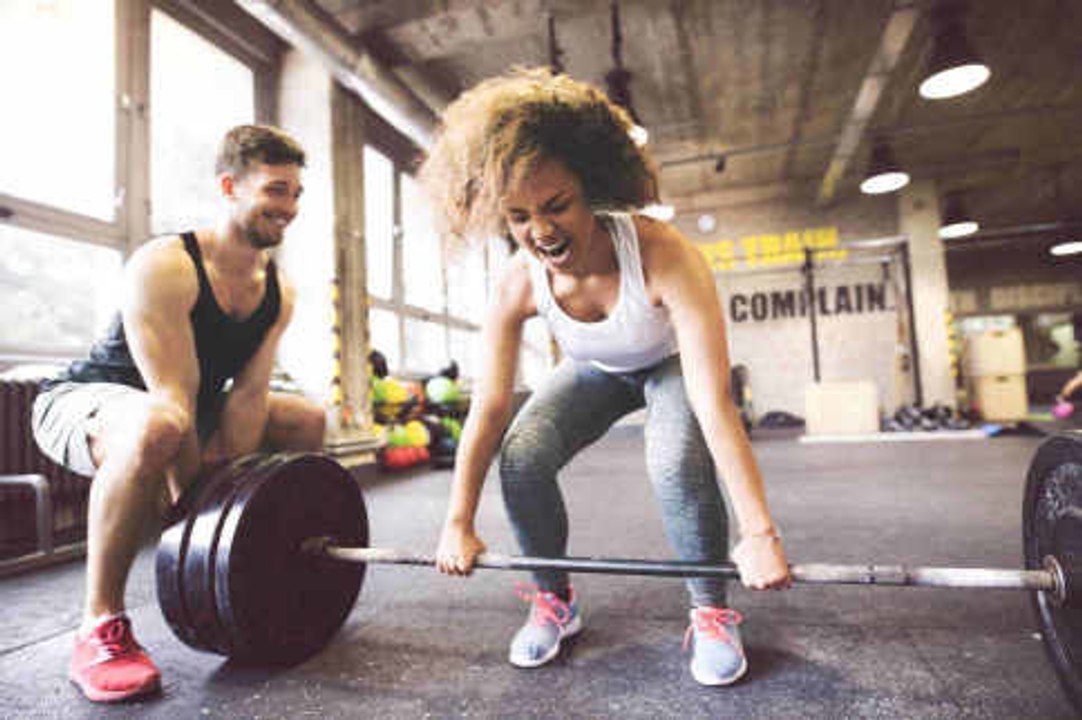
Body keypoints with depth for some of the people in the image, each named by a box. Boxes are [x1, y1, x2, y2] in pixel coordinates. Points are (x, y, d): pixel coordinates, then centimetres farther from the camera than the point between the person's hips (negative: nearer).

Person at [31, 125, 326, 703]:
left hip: (191, 409, 8)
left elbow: (247, 397, -10)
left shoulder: (279, 292, -5)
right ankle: (100, 627, -22)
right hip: (80, 401, -7)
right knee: (155, 429, -41)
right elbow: (174, 402, -30)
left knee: (307, 421, 4)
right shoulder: (164, 267, -26)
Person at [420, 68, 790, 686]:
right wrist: (459, 523, -17)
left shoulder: (664, 256, -39)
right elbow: (489, 407, -21)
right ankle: (556, 600, 6)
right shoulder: (519, 287, -27)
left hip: (671, 364, -2)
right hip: (596, 371, 3)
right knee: (521, 458, -20)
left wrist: (759, 532, -39)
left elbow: (714, 402, -40)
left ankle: (712, 613, -4)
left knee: (679, 464, -32)